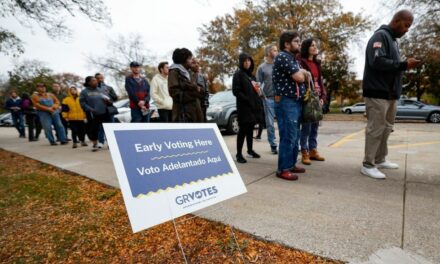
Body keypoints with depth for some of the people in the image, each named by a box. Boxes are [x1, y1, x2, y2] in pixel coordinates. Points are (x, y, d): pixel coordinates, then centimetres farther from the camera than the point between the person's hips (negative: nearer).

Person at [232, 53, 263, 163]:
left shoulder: (251, 75, 19)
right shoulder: (238, 74, -3)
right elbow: (236, 91, -13)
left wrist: (258, 103, 8)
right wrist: (247, 100, -17)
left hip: (254, 106, 7)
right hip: (244, 107, -7)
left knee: (250, 129, 13)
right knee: (243, 130, -6)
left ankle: (250, 150, 24)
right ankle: (239, 154, 0)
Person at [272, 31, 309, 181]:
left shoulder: (293, 59, 22)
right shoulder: (283, 57, -10)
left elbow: (303, 76, 23)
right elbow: (299, 77, -14)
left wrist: (302, 73, 2)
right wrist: (302, 73, 7)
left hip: (296, 101, 10)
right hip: (286, 102, -10)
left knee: (295, 136, 11)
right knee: (288, 137, -10)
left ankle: (291, 164, 21)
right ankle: (283, 169, -2)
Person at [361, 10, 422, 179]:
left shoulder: (392, 39, 21)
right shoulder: (380, 36, -7)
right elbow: (377, 61, -22)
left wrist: (405, 65, 9)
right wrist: (404, 65, -19)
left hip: (390, 93, 10)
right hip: (377, 93, -10)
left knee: (386, 128, 13)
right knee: (375, 129, -9)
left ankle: (380, 160, 23)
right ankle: (368, 165, -2)